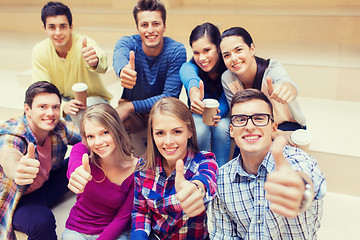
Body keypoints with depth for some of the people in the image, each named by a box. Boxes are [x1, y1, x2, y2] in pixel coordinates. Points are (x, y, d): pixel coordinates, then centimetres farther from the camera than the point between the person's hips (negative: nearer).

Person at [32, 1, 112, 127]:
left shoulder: (84, 44, -24)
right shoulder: (40, 51, -13)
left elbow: (102, 66, -47)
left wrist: (95, 61, -74)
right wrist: (63, 106, -37)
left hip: (93, 99, -3)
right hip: (62, 100, 4)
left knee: (82, 112, -37)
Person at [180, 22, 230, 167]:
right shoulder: (188, 67, -22)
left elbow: (225, 102, -20)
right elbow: (191, 79, -48)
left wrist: (216, 113, -46)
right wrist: (194, 95, -73)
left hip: (222, 116, 1)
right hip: (196, 117, 0)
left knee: (222, 127, -33)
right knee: (200, 130, -33)